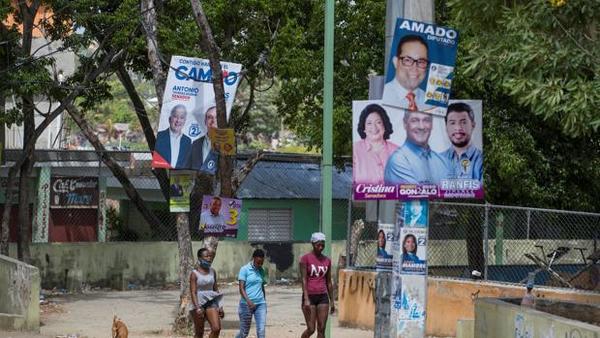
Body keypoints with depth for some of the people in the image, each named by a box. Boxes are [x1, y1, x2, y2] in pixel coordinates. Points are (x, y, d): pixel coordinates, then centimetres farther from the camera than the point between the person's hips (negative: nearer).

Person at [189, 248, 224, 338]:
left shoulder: (212, 272, 5)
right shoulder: (194, 273, -9)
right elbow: (193, 292, -14)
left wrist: (220, 307, 11)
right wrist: (197, 308, -24)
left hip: (211, 303, 4)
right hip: (199, 303, -4)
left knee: (216, 328, -13)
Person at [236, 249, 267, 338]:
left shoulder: (261, 271, 11)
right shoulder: (245, 269, -6)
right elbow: (241, 288, -12)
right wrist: (248, 301, -26)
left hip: (260, 304, 4)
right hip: (246, 304, -4)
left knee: (261, 330, -8)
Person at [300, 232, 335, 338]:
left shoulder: (327, 260, 9)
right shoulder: (305, 258, -5)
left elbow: (329, 282, 14)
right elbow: (304, 279, -10)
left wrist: (332, 301, 13)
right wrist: (306, 299, -17)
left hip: (323, 296, 4)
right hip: (310, 296, -4)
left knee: (321, 329, 1)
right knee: (311, 329, -5)